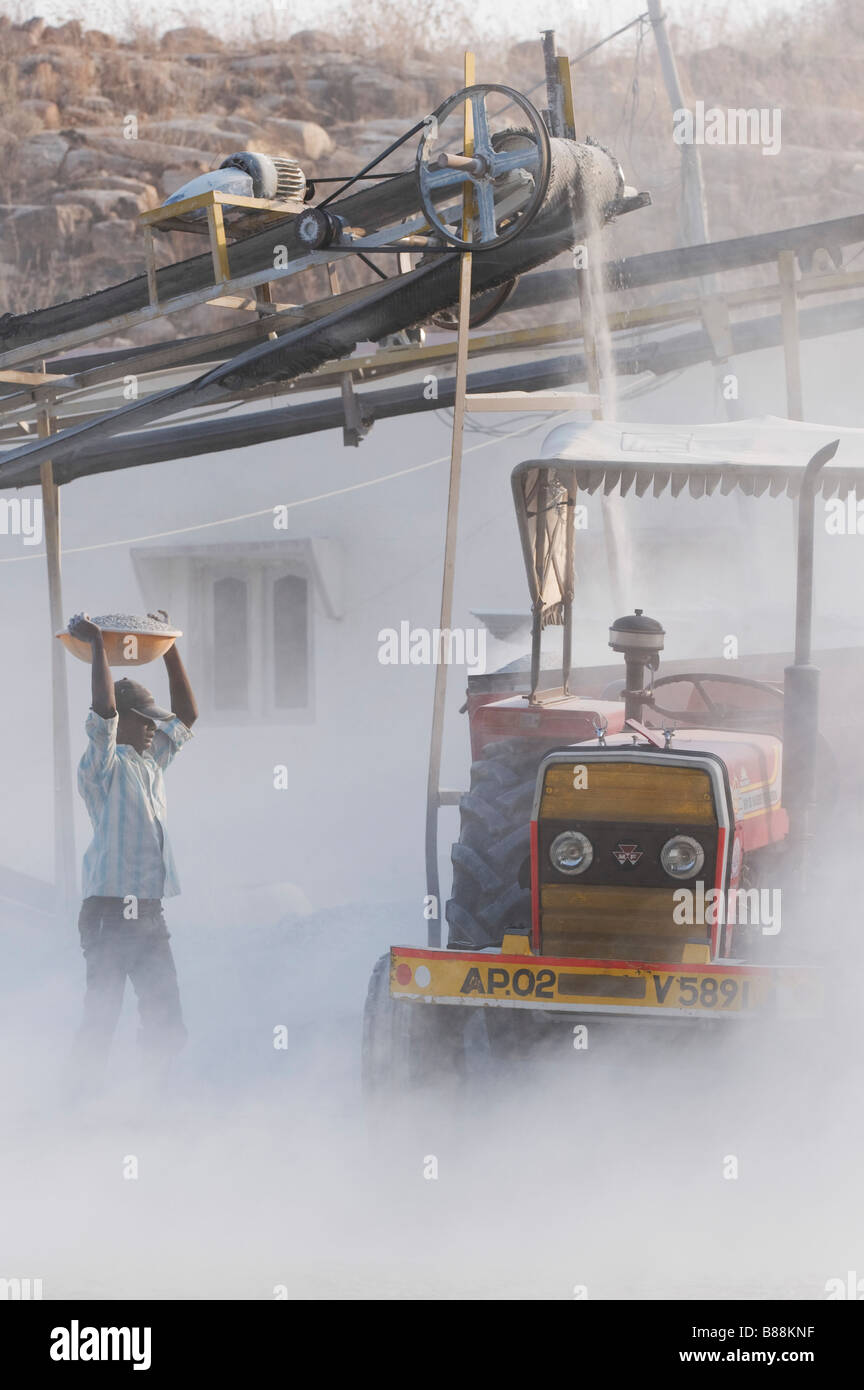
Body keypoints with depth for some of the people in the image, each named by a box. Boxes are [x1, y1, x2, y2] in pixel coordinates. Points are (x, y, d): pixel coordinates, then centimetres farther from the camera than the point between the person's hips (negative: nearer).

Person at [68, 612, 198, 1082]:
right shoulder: (104, 766, -4)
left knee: (166, 1023, 5)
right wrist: (96, 645, -17)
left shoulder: (149, 763, 19)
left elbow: (187, 716, 27)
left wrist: (170, 649, 21)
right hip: (112, 912, -8)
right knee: (102, 1016, -8)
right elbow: (103, 711, -21)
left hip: (149, 914, 8)